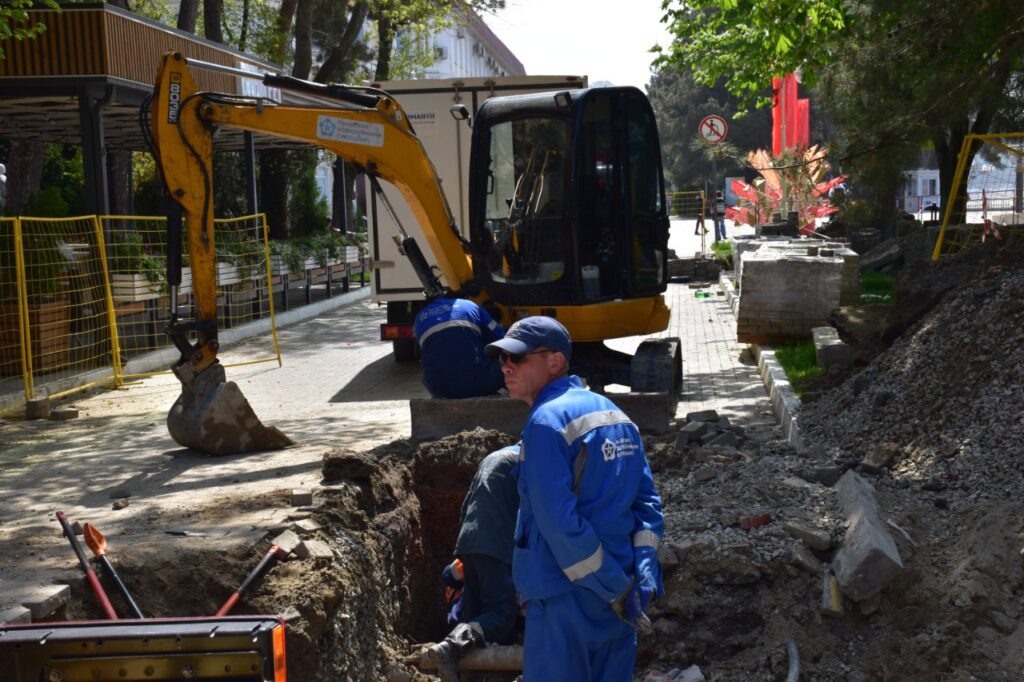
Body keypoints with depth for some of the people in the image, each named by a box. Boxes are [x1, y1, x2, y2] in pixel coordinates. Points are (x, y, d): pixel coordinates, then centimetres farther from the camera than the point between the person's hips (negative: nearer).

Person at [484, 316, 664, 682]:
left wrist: (616, 588, -16)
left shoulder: (547, 421, -15)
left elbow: (561, 523, -21)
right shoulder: (615, 414, 11)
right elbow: (647, 501, 7)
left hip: (566, 597, -8)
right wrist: (644, 574, -1)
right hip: (624, 595, 8)